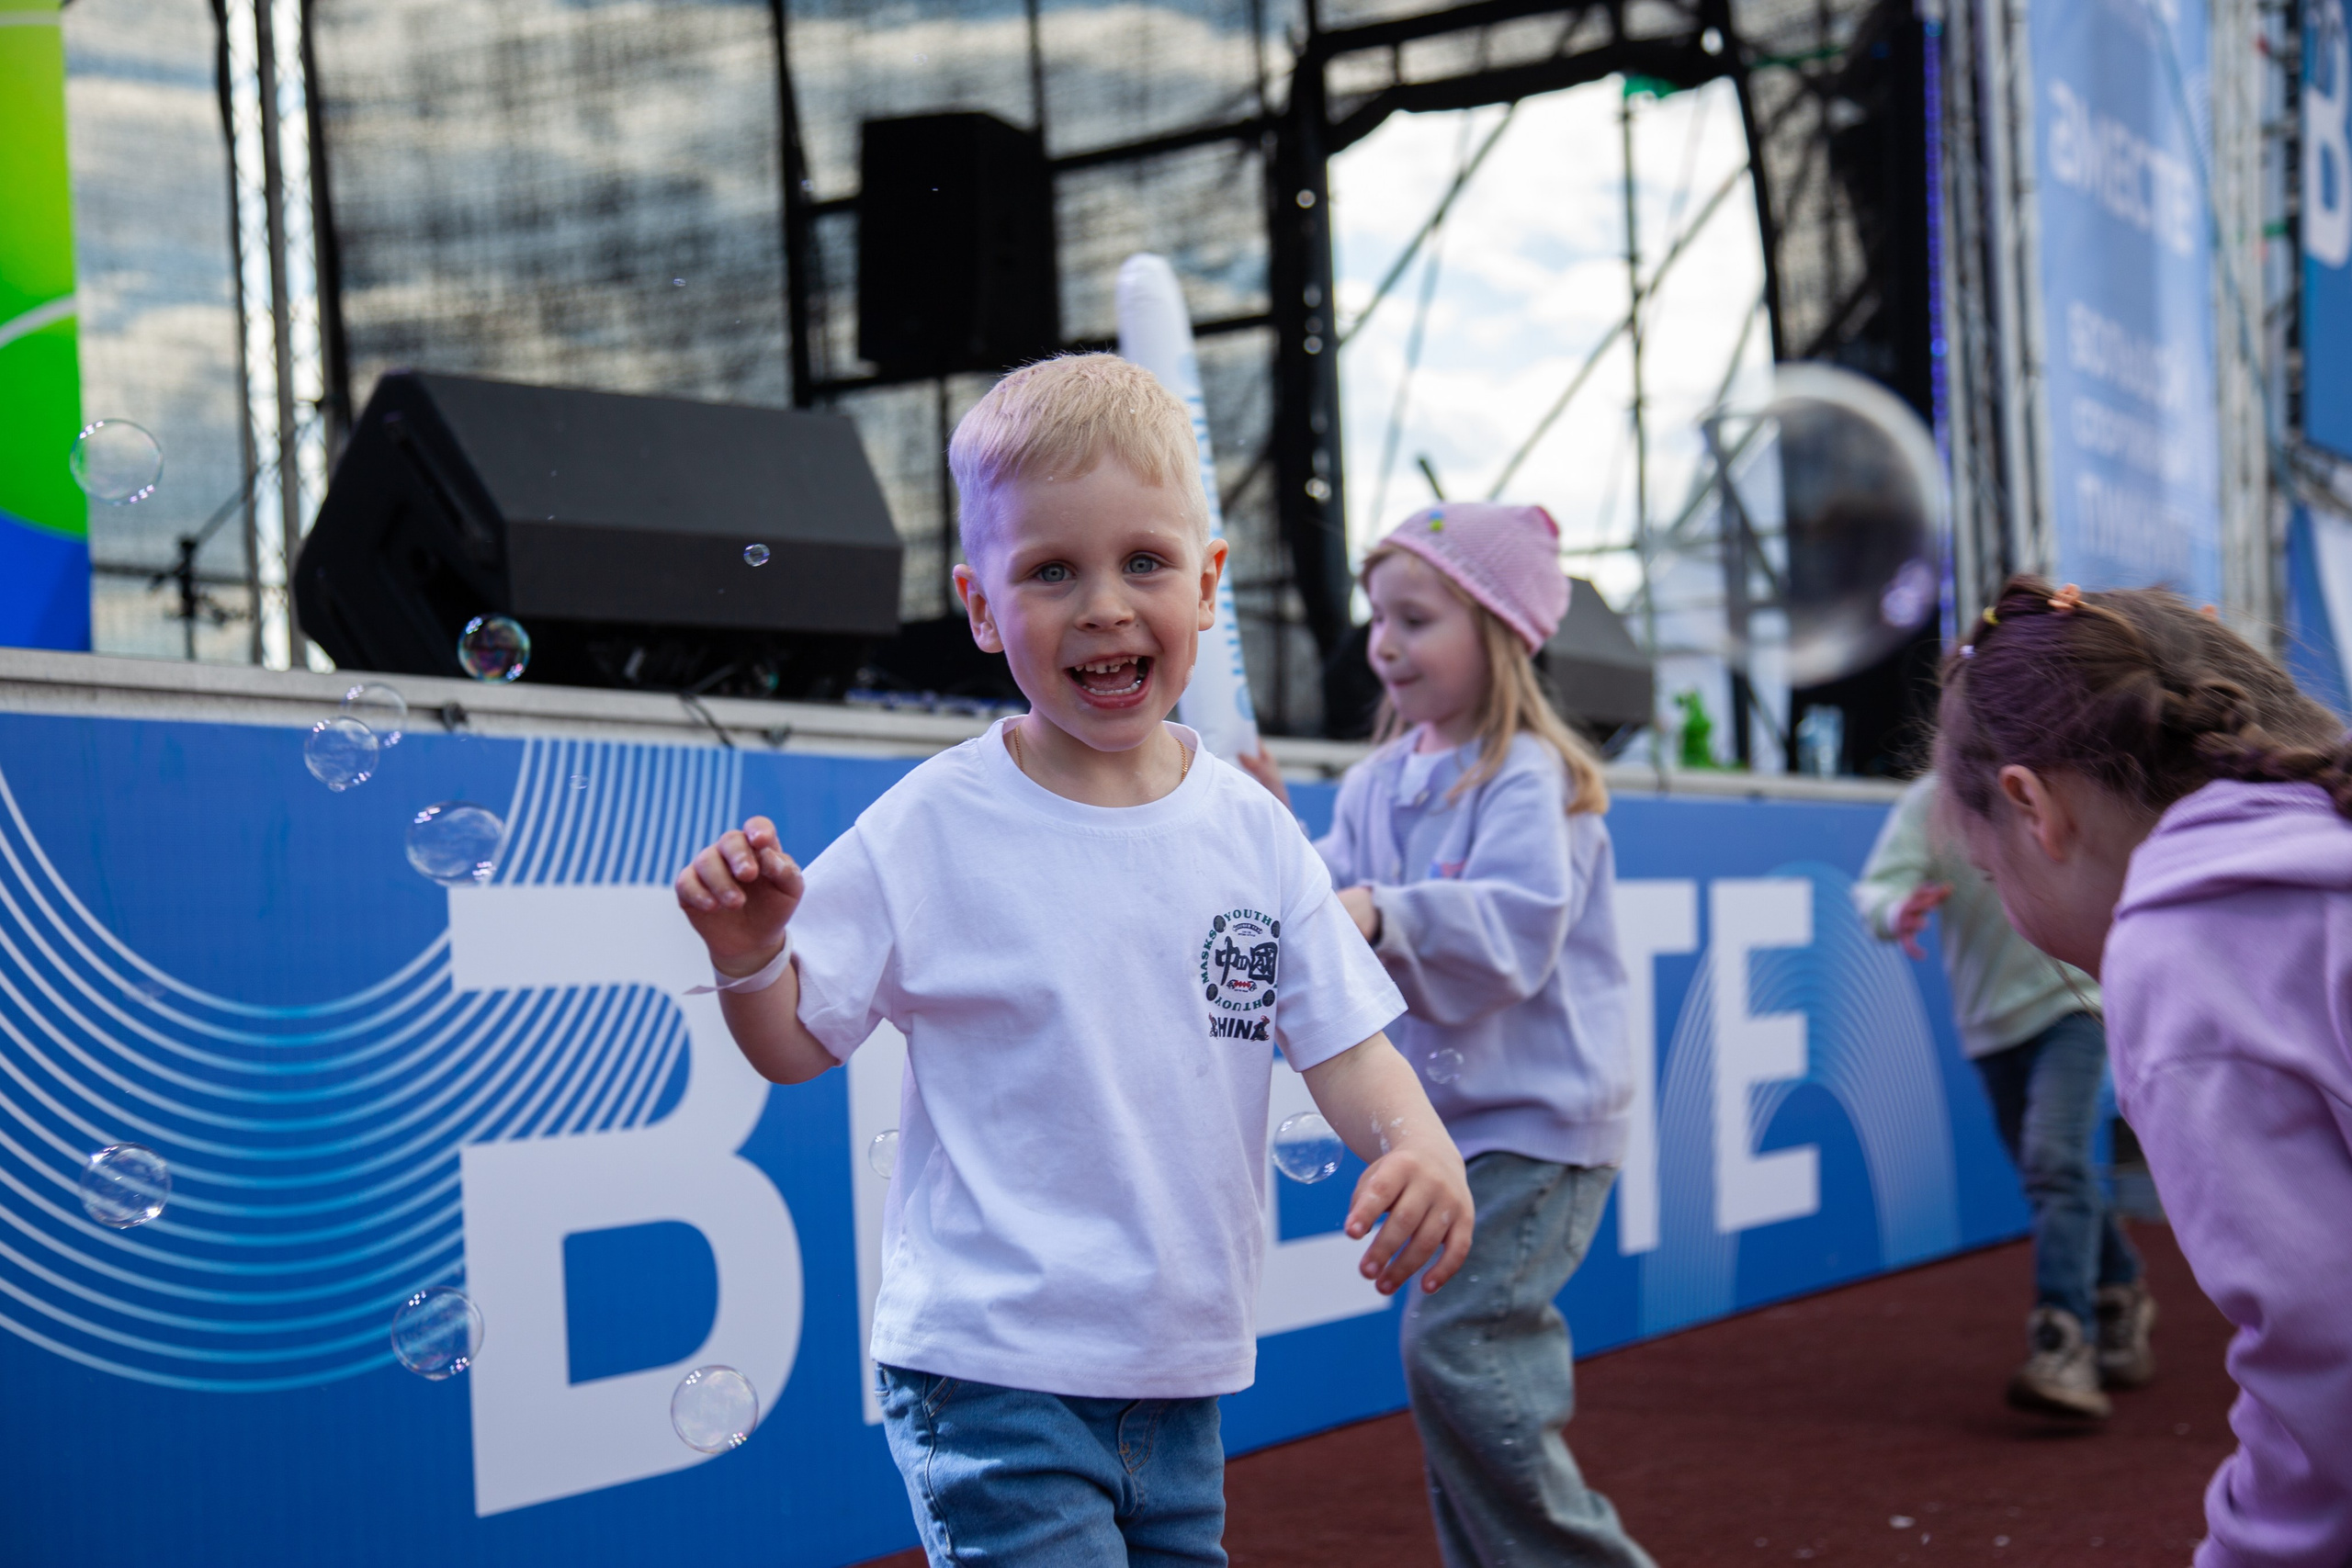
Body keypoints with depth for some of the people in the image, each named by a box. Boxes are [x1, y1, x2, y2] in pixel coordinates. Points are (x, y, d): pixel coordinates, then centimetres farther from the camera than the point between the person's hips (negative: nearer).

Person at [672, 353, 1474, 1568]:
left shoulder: (1251, 831, 3)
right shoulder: (931, 830, -8)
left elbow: (1342, 1044, 5)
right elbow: (798, 1044, -1)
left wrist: (1419, 1146, -14)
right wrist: (748, 954, -22)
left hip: (1183, 1377, 5)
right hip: (992, 1374, -5)